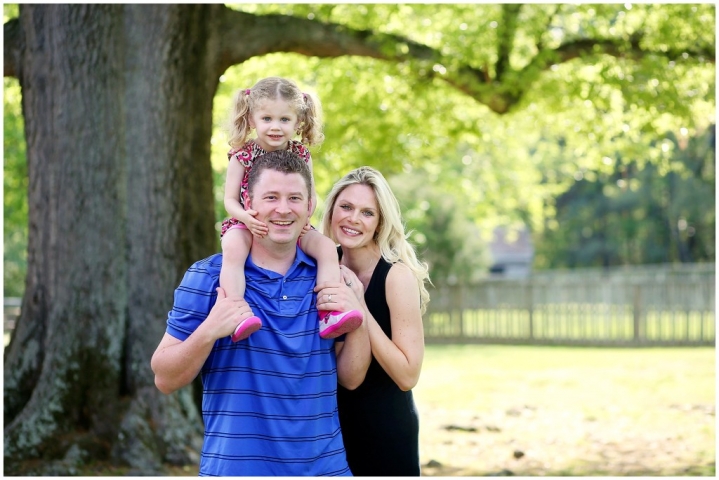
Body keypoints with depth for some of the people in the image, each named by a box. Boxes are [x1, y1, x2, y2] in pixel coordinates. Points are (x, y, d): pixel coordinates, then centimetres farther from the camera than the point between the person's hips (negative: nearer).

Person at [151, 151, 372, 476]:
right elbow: (165, 380, -5)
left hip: (325, 464, 3)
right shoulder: (206, 277, -5)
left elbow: (351, 378, 5)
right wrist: (209, 331, -22)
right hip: (234, 465, -3)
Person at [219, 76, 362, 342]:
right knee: (233, 249, -35)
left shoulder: (301, 156, 3)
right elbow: (230, 199, -5)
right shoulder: (242, 156, -5)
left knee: (326, 246, -19)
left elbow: (310, 196, 6)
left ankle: (330, 314, -22)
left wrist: (304, 215, -17)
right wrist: (245, 216, -27)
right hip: (248, 225, -3)